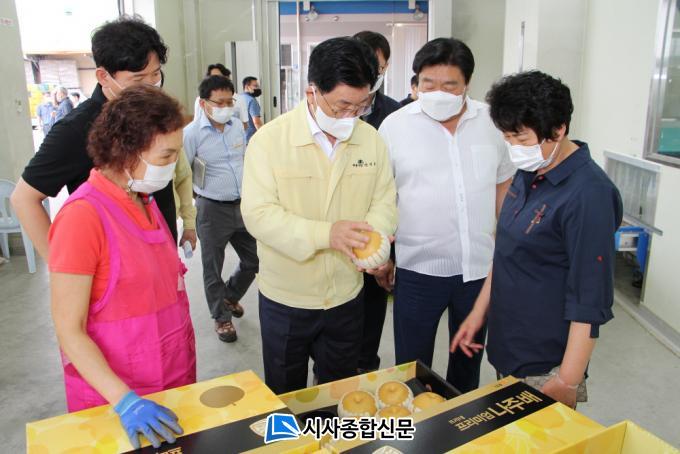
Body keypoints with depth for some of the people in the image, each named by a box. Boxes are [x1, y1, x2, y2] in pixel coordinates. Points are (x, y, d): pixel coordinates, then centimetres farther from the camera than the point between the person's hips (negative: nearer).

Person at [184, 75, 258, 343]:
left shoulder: (237, 126, 4)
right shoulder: (192, 133, -12)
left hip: (242, 205, 5)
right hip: (212, 210, -5)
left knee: (253, 260, 13)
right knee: (213, 269, 8)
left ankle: (231, 296, 40)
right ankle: (222, 317, 29)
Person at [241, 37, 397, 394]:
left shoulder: (371, 139, -3)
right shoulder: (270, 139, -15)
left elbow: (384, 201, 1)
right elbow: (257, 213, -20)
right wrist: (325, 233, -33)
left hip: (347, 296, 3)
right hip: (285, 299, -3)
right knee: (286, 397, 19)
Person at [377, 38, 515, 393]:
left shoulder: (490, 121, 2)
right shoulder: (395, 126, -5)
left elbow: (503, 184, 13)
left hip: (480, 266, 3)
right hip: (419, 269, -3)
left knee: (469, 359, 20)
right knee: (412, 366, 9)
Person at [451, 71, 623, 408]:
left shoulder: (588, 194, -22)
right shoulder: (529, 174, 3)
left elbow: (590, 301, -21)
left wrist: (568, 382, -18)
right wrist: (478, 313, 14)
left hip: (545, 364, -7)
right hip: (505, 348, 8)